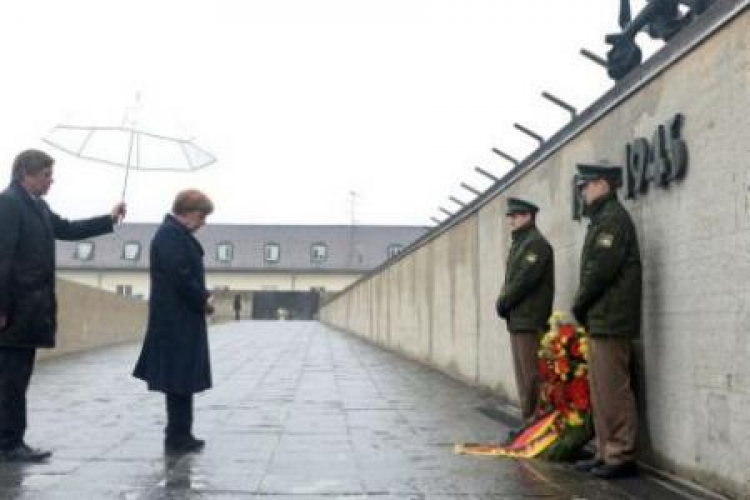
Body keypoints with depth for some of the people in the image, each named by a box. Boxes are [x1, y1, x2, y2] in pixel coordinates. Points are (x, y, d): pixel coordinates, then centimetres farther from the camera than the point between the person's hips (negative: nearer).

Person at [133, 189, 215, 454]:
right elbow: (180, 278, -24)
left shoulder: (175, 233, 14)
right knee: (181, 380, -2)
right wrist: (204, 301, -12)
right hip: (178, 322, -10)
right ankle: (178, 437, 6)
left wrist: (203, 297, 4)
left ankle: (178, 434, 24)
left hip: (179, 321, 10)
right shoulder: (172, 235, -18)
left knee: (180, 381, 15)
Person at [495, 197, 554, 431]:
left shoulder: (536, 243, -10)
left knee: (531, 375, -8)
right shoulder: (518, 245, 21)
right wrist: (503, 303, 4)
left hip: (531, 321, -10)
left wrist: (502, 303, -9)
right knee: (522, 374, 12)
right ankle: (528, 419, 18)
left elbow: (524, 280, -18)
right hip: (517, 320, 10)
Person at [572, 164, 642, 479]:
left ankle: (622, 456, -1)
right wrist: (583, 306, 9)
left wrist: (579, 303, -8)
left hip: (610, 322, -10)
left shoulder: (613, 219, -11)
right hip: (600, 321, 10)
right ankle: (606, 453, 19)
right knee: (600, 390, 13)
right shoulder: (602, 220, 20)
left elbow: (600, 269, -19)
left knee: (613, 390, -7)